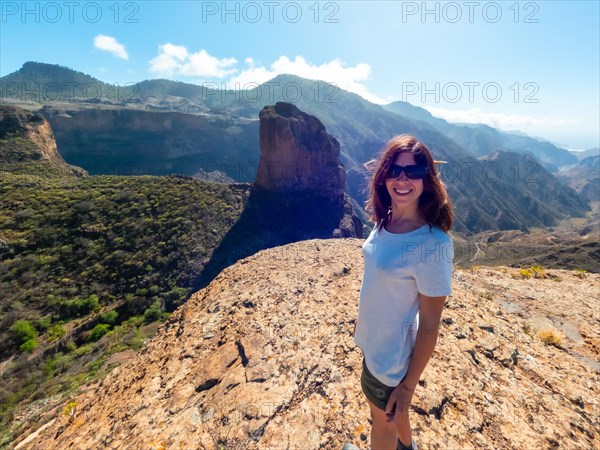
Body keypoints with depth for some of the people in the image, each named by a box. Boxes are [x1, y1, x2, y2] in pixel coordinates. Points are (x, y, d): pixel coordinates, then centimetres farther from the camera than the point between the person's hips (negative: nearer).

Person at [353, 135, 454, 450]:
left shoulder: (433, 243, -29)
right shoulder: (385, 220, -8)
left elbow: (429, 326, -21)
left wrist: (408, 386, -12)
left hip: (391, 354, -7)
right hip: (372, 340, 7)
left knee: (383, 421, 24)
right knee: (387, 410, 33)